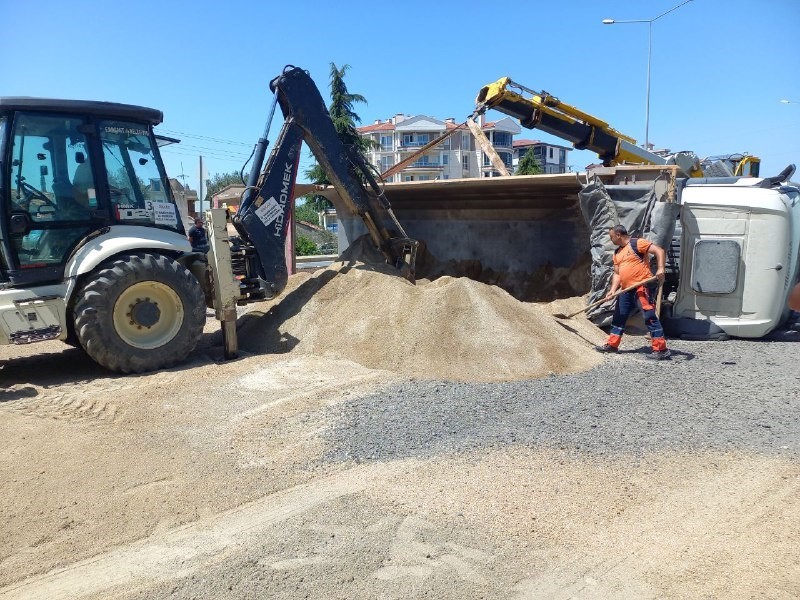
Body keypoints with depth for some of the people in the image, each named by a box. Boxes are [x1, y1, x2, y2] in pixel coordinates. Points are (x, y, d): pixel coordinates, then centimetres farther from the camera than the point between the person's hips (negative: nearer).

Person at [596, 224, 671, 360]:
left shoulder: (637, 243, -6)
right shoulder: (617, 253, 19)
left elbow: (659, 251, -13)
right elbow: (617, 273, 16)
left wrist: (660, 269, -26)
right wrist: (613, 289, 2)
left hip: (642, 286, -9)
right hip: (626, 289, 9)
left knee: (650, 316, -9)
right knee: (619, 316, 13)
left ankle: (661, 349, -5)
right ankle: (612, 344, 24)